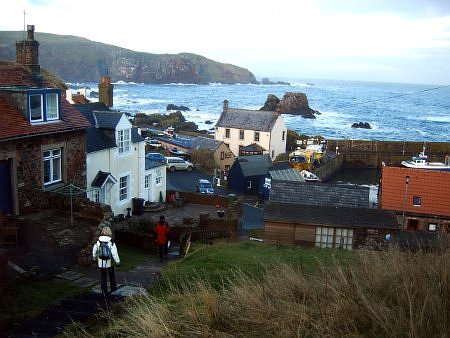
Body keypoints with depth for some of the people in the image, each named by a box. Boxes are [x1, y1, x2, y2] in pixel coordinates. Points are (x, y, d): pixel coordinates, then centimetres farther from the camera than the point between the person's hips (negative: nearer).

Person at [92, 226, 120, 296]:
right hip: (110, 262, -1)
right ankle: (113, 287, 33)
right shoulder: (111, 242, -15)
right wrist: (117, 261, -2)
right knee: (112, 275, 22)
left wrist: (95, 258, 23)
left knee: (103, 277, 12)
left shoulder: (98, 241, -7)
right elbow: (114, 253, -14)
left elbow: (94, 251, 5)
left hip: (101, 262, 1)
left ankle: (104, 291, 16)